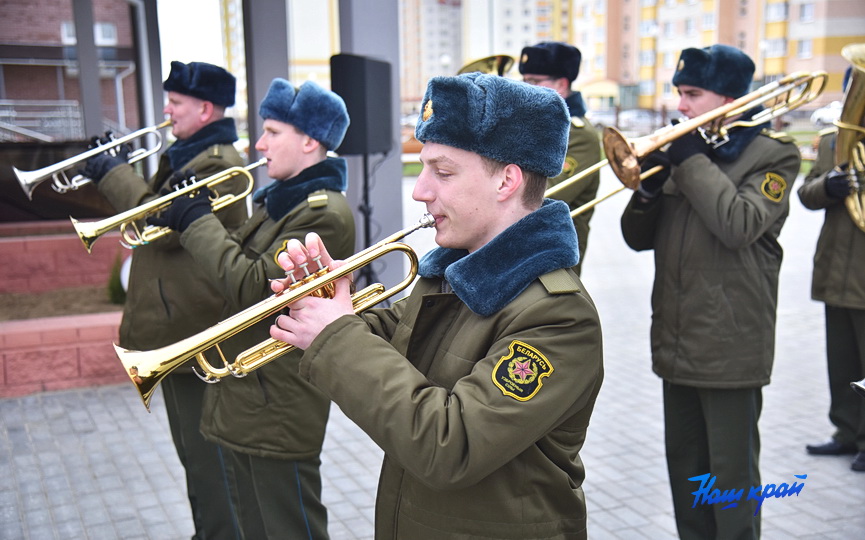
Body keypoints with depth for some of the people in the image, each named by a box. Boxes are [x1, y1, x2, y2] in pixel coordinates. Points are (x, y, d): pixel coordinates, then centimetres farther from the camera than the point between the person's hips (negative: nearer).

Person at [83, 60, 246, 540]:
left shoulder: (219, 164, -18)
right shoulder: (187, 157, 15)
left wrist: (115, 175, -12)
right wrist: (113, 175, 5)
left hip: (193, 329, -11)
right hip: (176, 326, 11)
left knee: (206, 455, -1)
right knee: (194, 451, 21)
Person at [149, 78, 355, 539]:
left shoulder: (324, 212, -19)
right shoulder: (279, 201, 13)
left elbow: (252, 287, -25)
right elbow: (238, 262, 13)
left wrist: (197, 222, -15)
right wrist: (191, 220, -2)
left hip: (278, 410, -10)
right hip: (242, 403, 10)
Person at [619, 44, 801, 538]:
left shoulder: (773, 154, -5)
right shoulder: (682, 146, 12)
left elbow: (739, 225, -24)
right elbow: (638, 238, 8)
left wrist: (693, 160, -18)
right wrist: (649, 186, -10)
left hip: (730, 342, -6)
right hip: (678, 339, 6)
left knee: (731, 470, 4)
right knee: (684, 462, 16)